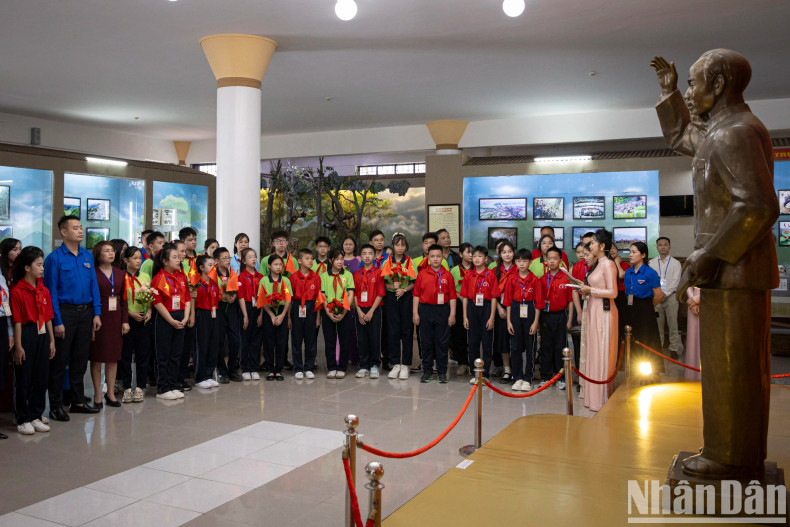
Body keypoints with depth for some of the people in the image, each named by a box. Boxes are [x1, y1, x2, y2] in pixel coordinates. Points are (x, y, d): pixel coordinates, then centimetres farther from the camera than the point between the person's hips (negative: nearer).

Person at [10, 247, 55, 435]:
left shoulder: (44, 290, 9)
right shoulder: (17, 292, -9)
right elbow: (17, 321, -12)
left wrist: (52, 341, 10)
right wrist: (18, 346, -13)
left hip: (42, 335, 6)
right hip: (26, 335, -6)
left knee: (41, 378, 11)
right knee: (23, 380, 3)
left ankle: (36, 416, 22)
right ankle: (23, 420, 13)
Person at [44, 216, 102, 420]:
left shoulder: (88, 256, 8)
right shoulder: (55, 258, -8)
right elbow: (51, 291, -10)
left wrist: (97, 313, 3)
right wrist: (57, 321, -14)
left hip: (86, 312, 5)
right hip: (65, 312, -5)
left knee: (80, 359, 13)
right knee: (60, 361, 3)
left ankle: (78, 402, 23)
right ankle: (56, 406, 13)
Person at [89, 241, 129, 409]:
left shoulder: (119, 273, 10)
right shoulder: (93, 274, -6)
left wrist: (125, 320, 6)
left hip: (115, 318, 5)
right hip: (98, 318, -5)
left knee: (113, 357, 9)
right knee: (97, 357, 3)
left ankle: (110, 393, 19)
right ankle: (97, 394, 13)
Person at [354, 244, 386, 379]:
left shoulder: (378, 273, -2)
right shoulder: (357, 274, 8)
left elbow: (380, 294, -6)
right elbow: (354, 294, 7)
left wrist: (371, 311, -11)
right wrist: (359, 311, -6)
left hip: (374, 310, -3)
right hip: (360, 311, 3)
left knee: (374, 338, -1)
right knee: (362, 339, 5)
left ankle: (374, 365, 12)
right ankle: (364, 366, 15)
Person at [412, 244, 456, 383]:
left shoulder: (448, 275, 2)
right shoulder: (422, 274, 3)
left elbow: (452, 296, 2)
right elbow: (416, 294, 4)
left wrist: (452, 314, -3)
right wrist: (415, 313, 0)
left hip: (442, 310, -1)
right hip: (425, 310, 1)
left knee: (442, 342, 4)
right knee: (426, 342, 7)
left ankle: (442, 372, 14)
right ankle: (427, 371, 18)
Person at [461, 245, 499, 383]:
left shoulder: (491, 274, -4)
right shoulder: (468, 274, 5)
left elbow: (494, 297, -5)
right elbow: (464, 296, 6)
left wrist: (492, 317, -9)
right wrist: (465, 316, 2)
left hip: (486, 307, -3)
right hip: (472, 308, 3)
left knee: (487, 341, 3)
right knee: (472, 341, 8)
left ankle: (485, 373, 12)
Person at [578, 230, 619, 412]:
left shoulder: (608, 264, -13)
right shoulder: (596, 263, 14)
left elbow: (613, 292, -17)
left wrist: (590, 290, -14)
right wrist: (585, 289, 6)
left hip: (604, 312, -9)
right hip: (593, 311, 9)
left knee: (602, 354, -4)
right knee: (593, 352, 12)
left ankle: (603, 398, 4)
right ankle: (593, 396, 21)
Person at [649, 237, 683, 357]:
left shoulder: (675, 263, 5)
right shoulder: (652, 263, 9)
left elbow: (676, 281, -2)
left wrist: (666, 293, -10)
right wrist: (658, 293, -8)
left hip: (670, 296, -2)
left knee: (673, 323, -3)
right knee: (657, 323, 4)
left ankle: (674, 348, 3)